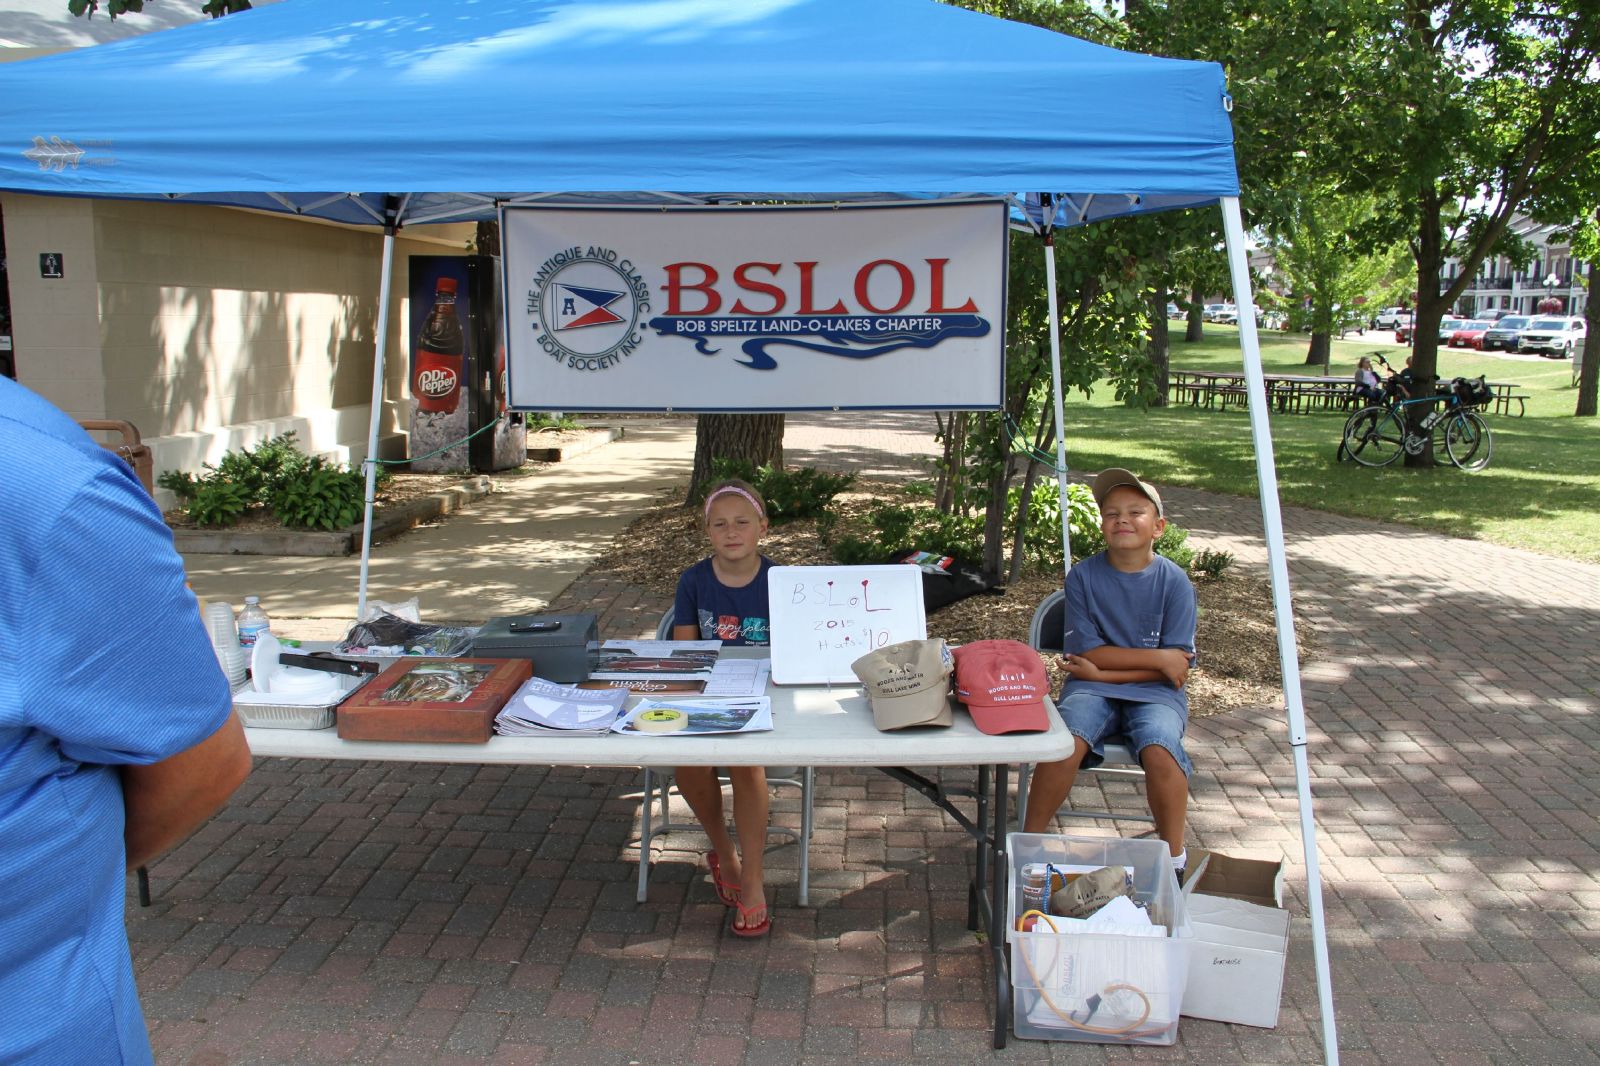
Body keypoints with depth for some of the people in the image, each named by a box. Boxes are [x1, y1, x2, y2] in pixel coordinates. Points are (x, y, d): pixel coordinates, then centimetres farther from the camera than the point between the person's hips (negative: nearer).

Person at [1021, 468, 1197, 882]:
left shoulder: (1174, 581, -2)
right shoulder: (1083, 576, -1)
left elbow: (1177, 665, -5)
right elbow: (1087, 651, -5)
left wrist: (1103, 672, -11)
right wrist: (1158, 657, -10)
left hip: (1154, 692, 0)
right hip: (1091, 688, 0)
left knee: (1160, 748, -31)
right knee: (1066, 739, -30)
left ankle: (1175, 857, -9)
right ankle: (1029, 842, -11)